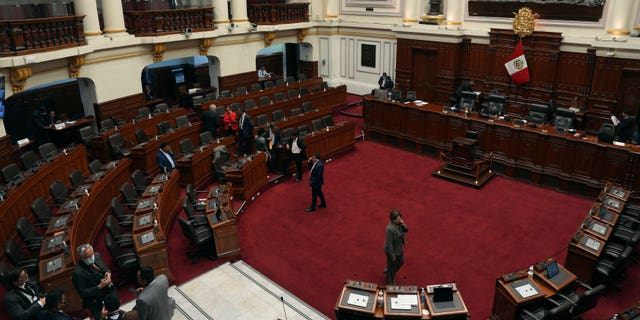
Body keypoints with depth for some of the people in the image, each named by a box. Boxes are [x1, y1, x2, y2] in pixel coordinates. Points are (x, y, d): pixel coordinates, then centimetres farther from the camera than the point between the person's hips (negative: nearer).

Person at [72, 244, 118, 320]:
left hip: (111, 291, 6)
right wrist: (100, 287, -27)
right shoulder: (78, 273, -26)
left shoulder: (97, 255, -8)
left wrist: (108, 273, -12)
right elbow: (83, 293, -18)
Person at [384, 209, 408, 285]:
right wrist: (392, 255, -21)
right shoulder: (390, 229, -36)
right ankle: (391, 283, 42)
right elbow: (389, 243, -29)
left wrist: (403, 225, -19)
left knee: (401, 262, 29)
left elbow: (406, 230, 3)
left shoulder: (399, 224, -12)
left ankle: (388, 271, 54)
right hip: (393, 250, -8)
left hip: (399, 249, 8)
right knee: (392, 266, 16)